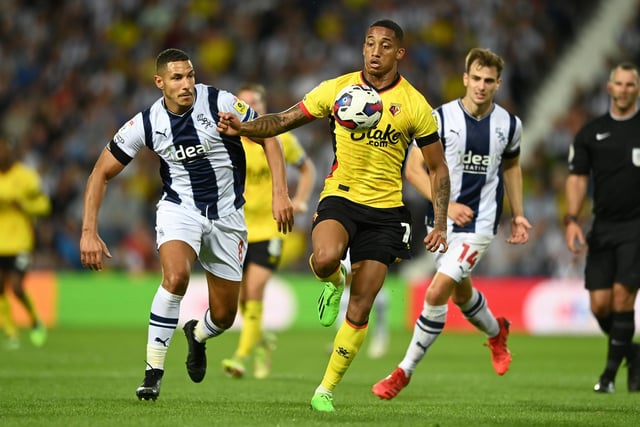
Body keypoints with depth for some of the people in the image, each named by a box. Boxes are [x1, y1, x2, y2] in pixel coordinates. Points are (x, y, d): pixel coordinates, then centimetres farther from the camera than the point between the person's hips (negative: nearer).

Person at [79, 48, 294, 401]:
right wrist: (89, 232, -11)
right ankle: (153, 372, -21)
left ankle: (197, 335, 44)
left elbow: (267, 138, -3)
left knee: (224, 316, 5)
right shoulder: (146, 123, -11)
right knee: (176, 276, -32)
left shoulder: (220, 103, -15)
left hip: (226, 214, 1)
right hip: (179, 208, -1)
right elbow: (101, 174, -3)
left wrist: (280, 193, -13)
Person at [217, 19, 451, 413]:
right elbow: (285, 121, 6)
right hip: (340, 197, 0)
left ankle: (327, 389, 12)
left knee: (360, 309, -2)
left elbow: (438, 168, 5)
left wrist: (440, 224, -2)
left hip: (385, 209, 0)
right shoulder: (336, 89, 0)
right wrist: (243, 128, -12)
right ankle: (333, 282, 3)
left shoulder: (415, 105, -3)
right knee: (326, 258, -35)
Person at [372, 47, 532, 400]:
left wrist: (517, 214, 16)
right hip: (443, 221, 2)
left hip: (480, 224, -2)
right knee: (461, 294, 20)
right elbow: (413, 169, -11)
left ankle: (405, 371, -2)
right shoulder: (441, 118, -10)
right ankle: (496, 332, 53)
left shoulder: (509, 125, -3)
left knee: (436, 294, -15)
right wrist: (447, 204, -22)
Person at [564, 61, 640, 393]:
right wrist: (572, 220, -5)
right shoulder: (591, 132, 8)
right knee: (600, 304, -2)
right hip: (603, 226, 3)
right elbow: (577, 178, 7)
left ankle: (611, 370, 0)